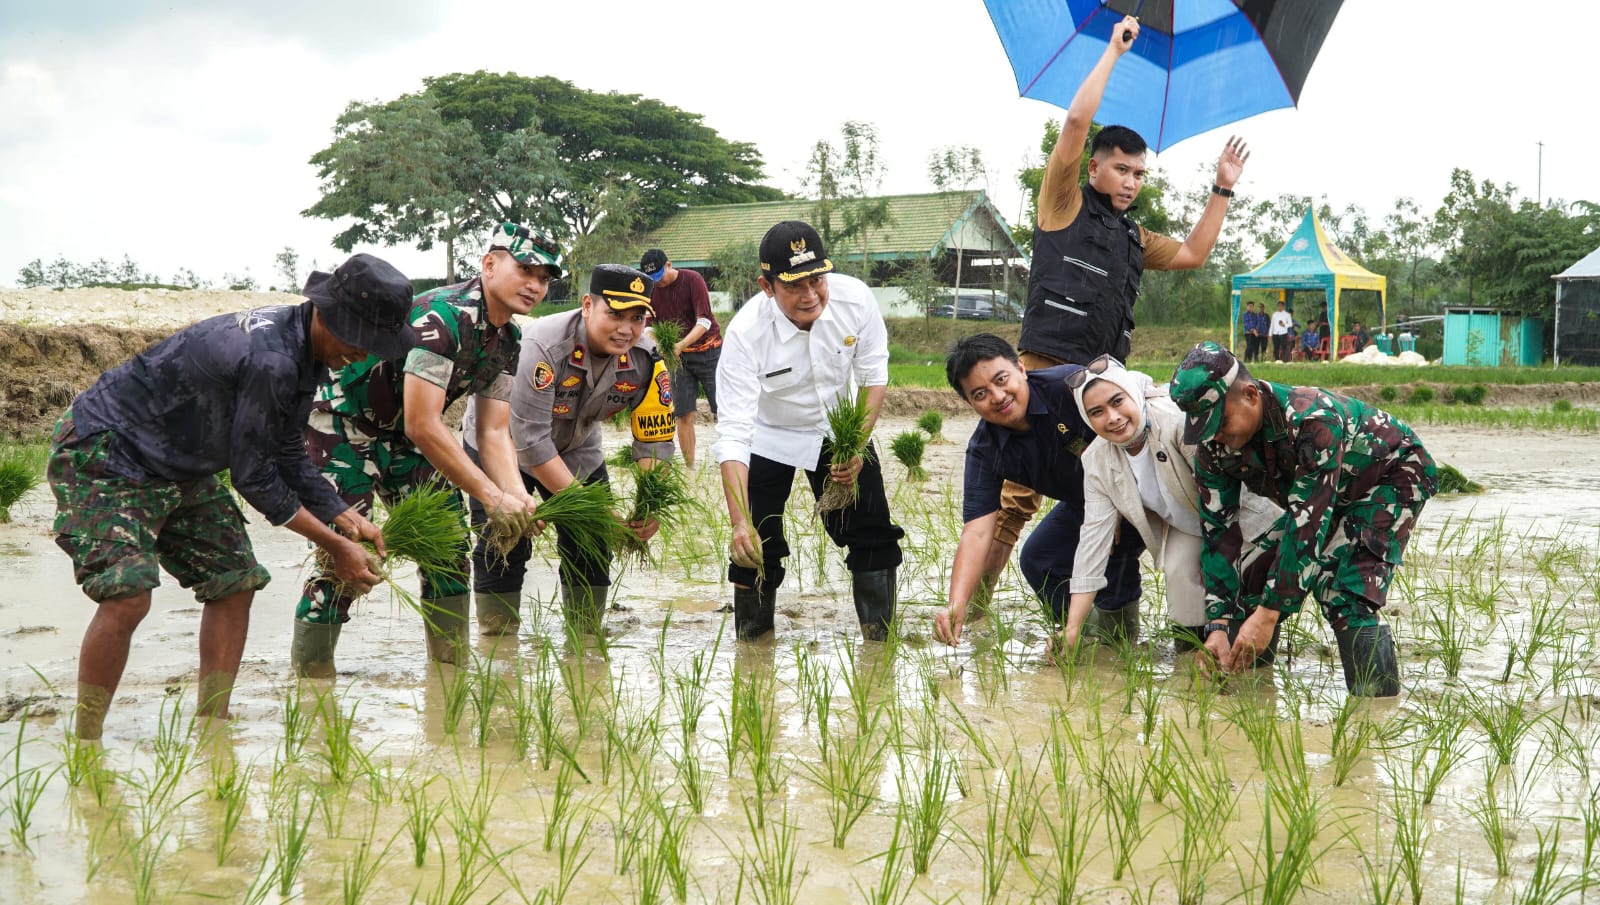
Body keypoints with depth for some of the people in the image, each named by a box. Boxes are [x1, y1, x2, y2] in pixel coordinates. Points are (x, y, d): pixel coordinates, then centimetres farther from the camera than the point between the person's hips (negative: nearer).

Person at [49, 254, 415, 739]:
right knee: (127, 595, -22)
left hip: (178, 470, 10)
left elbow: (287, 455, 9)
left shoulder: (301, 350, -1)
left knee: (234, 581, 5)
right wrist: (335, 546, -15)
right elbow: (252, 474, -23)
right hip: (103, 454, -10)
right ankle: (84, 744, -12)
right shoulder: (269, 359, -32)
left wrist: (346, 517, 0)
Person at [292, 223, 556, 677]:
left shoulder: (508, 340, -2)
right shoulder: (441, 316, -30)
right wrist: (494, 498, -31)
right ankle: (308, 679, -9)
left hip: (401, 436, 9)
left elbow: (494, 434, -1)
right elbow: (422, 426, -33)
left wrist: (519, 499, -20)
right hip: (342, 423, -9)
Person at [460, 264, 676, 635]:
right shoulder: (544, 346, -38)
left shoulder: (646, 361, -22)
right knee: (504, 548, -10)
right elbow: (530, 441, -37)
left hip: (576, 448, 5)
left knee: (592, 547, 1)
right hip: (502, 444, -5)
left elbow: (654, 441, -14)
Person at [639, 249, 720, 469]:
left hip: (708, 351, -4)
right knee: (684, 415, 0)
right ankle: (690, 468, 4)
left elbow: (704, 321, -20)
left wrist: (681, 345, -34)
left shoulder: (692, 280, -13)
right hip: (679, 357, 4)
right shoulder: (653, 290, 0)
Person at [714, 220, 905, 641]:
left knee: (874, 538, 0)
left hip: (840, 430, 3)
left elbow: (874, 377, -8)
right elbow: (733, 435, -37)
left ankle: (881, 641, 13)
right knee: (756, 548, -9)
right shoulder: (745, 333, -34)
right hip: (770, 437, -2)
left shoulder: (855, 298, -26)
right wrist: (740, 523, -45)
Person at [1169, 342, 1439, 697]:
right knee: (1253, 578, -6)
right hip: (1324, 494, 7)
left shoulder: (1313, 420, -40)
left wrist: (1268, 613, -41)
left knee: (1345, 594, -26)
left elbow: (1309, 523, -40)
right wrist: (1218, 625, -25)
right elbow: (1219, 533, -15)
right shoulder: (1213, 448, -17)